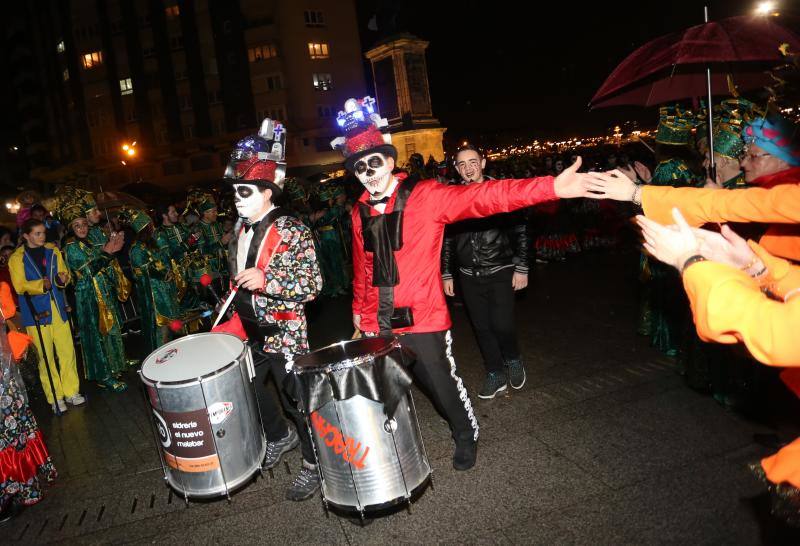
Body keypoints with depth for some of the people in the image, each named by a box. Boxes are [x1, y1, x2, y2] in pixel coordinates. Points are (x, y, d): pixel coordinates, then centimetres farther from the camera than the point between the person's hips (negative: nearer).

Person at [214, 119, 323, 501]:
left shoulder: (293, 231, -15)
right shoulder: (241, 234, 8)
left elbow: (312, 285, -20)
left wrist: (266, 278, -32)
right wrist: (232, 324, 14)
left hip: (284, 333, -8)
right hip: (249, 332, 8)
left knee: (296, 399, 3)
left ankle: (314, 465, 25)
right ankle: (280, 435, 45)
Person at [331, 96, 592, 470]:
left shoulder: (423, 196, -11)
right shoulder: (360, 212, 6)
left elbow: (483, 197, -23)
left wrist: (549, 187, -34)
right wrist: (359, 308, 26)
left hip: (421, 319, -4)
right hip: (376, 323, 4)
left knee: (442, 384, 9)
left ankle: (466, 436, 39)